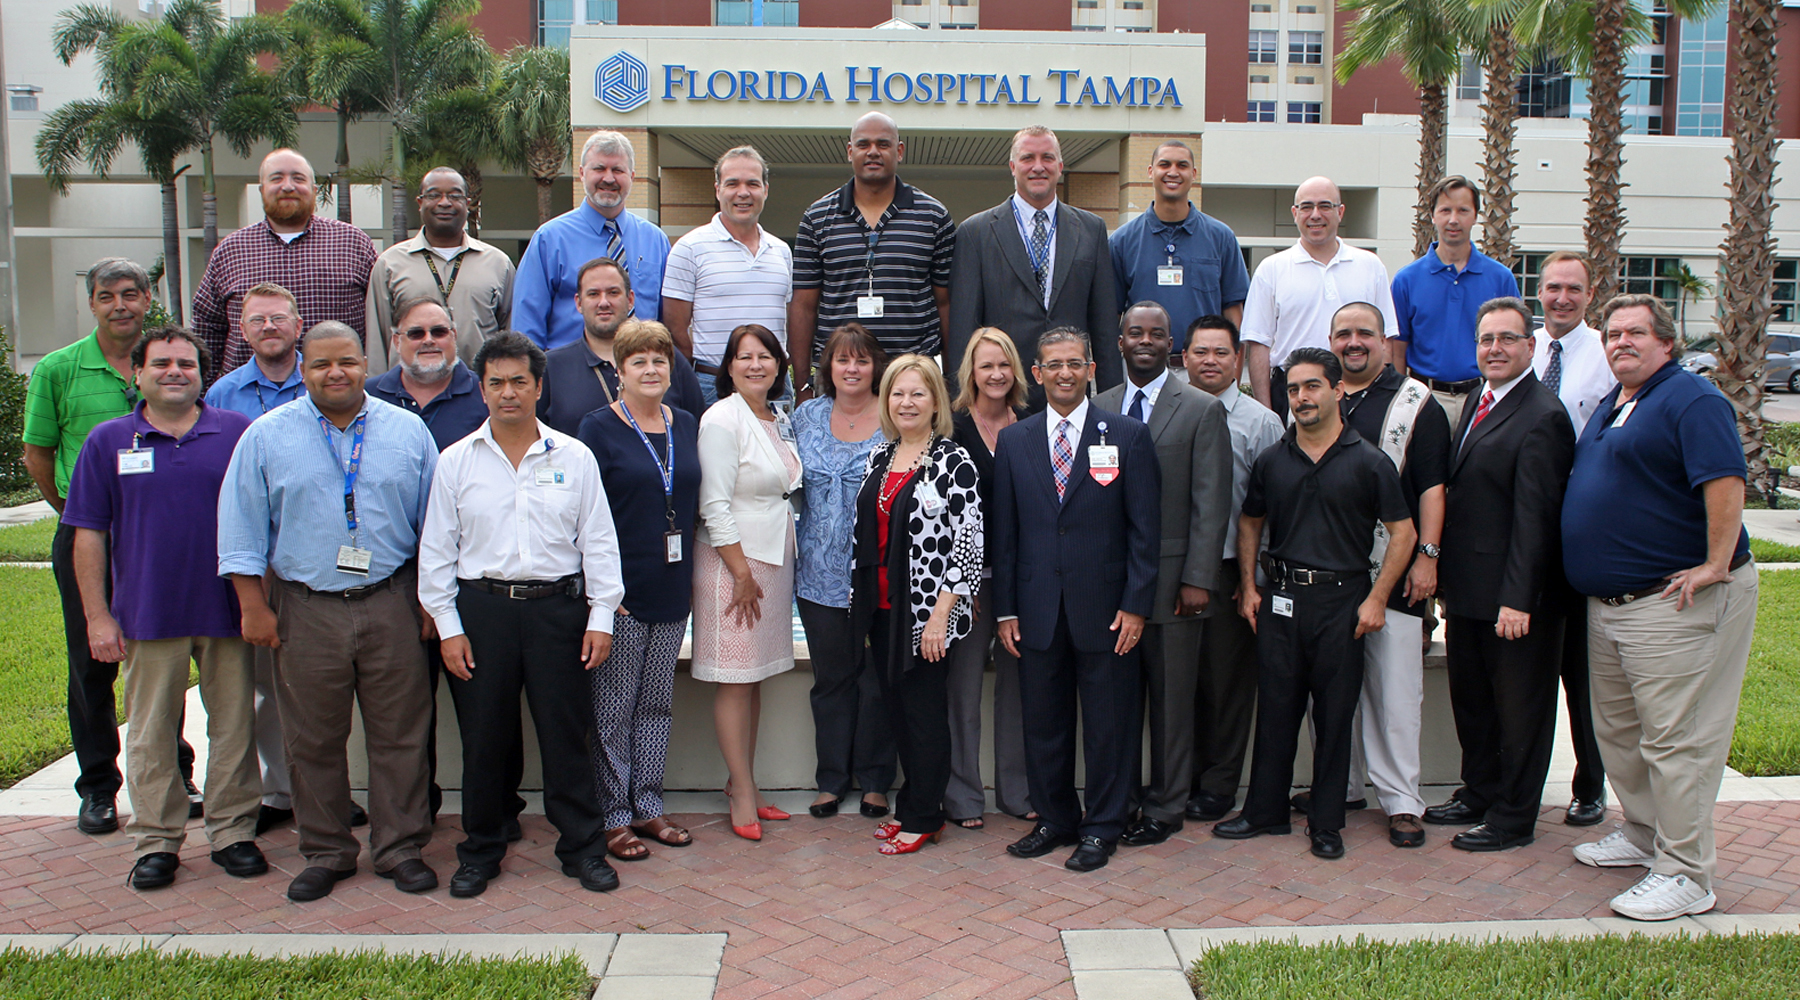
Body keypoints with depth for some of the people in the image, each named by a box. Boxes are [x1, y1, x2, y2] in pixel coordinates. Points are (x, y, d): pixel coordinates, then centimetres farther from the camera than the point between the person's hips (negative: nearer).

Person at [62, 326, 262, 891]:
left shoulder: (239, 434, 3)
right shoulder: (108, 441, 4)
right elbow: (88, 534, 4)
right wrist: (97, 616, -2)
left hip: (228, 611, 0)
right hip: (147, 613, 0)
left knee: (234, 726, 6)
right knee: (150, 736, 7)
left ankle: (233, 832, 19)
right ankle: (156, 842, 19)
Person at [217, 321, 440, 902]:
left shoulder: (408, 432, 6)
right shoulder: (266, 436, 4)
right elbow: (242, 527, 3)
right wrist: (253, 606, -3)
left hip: (392, 604, 0)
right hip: (305, 610, 0)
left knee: (400, 735, 4)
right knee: (313, 741, 7)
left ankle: (400, 849, 16)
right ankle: (325, 854, 21)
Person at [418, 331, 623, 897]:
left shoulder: (574, 458, 5)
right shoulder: (456, 462, 5)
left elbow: (599, 542, 6)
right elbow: (436, 549, 6)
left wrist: (601, 617, 1)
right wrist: (448, 626, 0)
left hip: (557, 607, 0)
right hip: (482, 607, 1)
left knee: (566, 734, 4)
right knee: (484, 738, 8)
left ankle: (582, 848, 18)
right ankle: (481, 852, 24)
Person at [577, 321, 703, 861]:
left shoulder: (686, 426, 10)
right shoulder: (599, 428, -5)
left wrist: (692, 577, 11)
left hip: (673, 589, 5)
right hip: (620, 587, -5)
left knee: (657, 702, 12)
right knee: (613, 706, 2)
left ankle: (648, 807, 23)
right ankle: (613, 816, 12)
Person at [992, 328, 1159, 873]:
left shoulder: (1128, 436, 1)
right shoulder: (1013, 441, 8)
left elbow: (1145, 527, -2)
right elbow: (1004, 532, 8)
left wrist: (1136, 604, -8)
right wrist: (1005, 609, 4)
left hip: (1105, 608, -2)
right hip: (1037, 609, 3)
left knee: (1108, 723, 5)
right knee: (1043, 722, 10)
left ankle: (1102, 827, 20)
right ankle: (1054, 820, 26)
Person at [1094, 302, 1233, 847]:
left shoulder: (1202, 410, 0)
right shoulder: (1099, 408, 10)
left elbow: (1211, 503, -4)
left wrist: (1198, 579, -11)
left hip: (1172, 577, -3)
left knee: (1171, 699, 5)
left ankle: (1166, 807, 18)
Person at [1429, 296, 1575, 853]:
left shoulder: (1541, 417, -17)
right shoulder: (1480, 407, 12)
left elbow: (1534, 516, -21)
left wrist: (1518, 599, -23)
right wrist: (1447, 581, 13)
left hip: (1513, 597, -9)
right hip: (1468, 591, 9)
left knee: (1518, 706, 6)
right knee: (1471, 698, 20)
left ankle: (1513, 818, 18)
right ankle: (1478, 792, 36)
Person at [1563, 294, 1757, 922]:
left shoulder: (1692, 401, -13)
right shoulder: (1610, 408, 16)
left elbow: (1725, 482, -24)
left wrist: (1716, 566, -24)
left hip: (1676, 603, -10)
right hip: (1607, 604, 10)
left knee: (1675, 740, -5)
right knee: (1617, 729, 18)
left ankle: (1685, 875, 4)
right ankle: (1643, 834, 35)